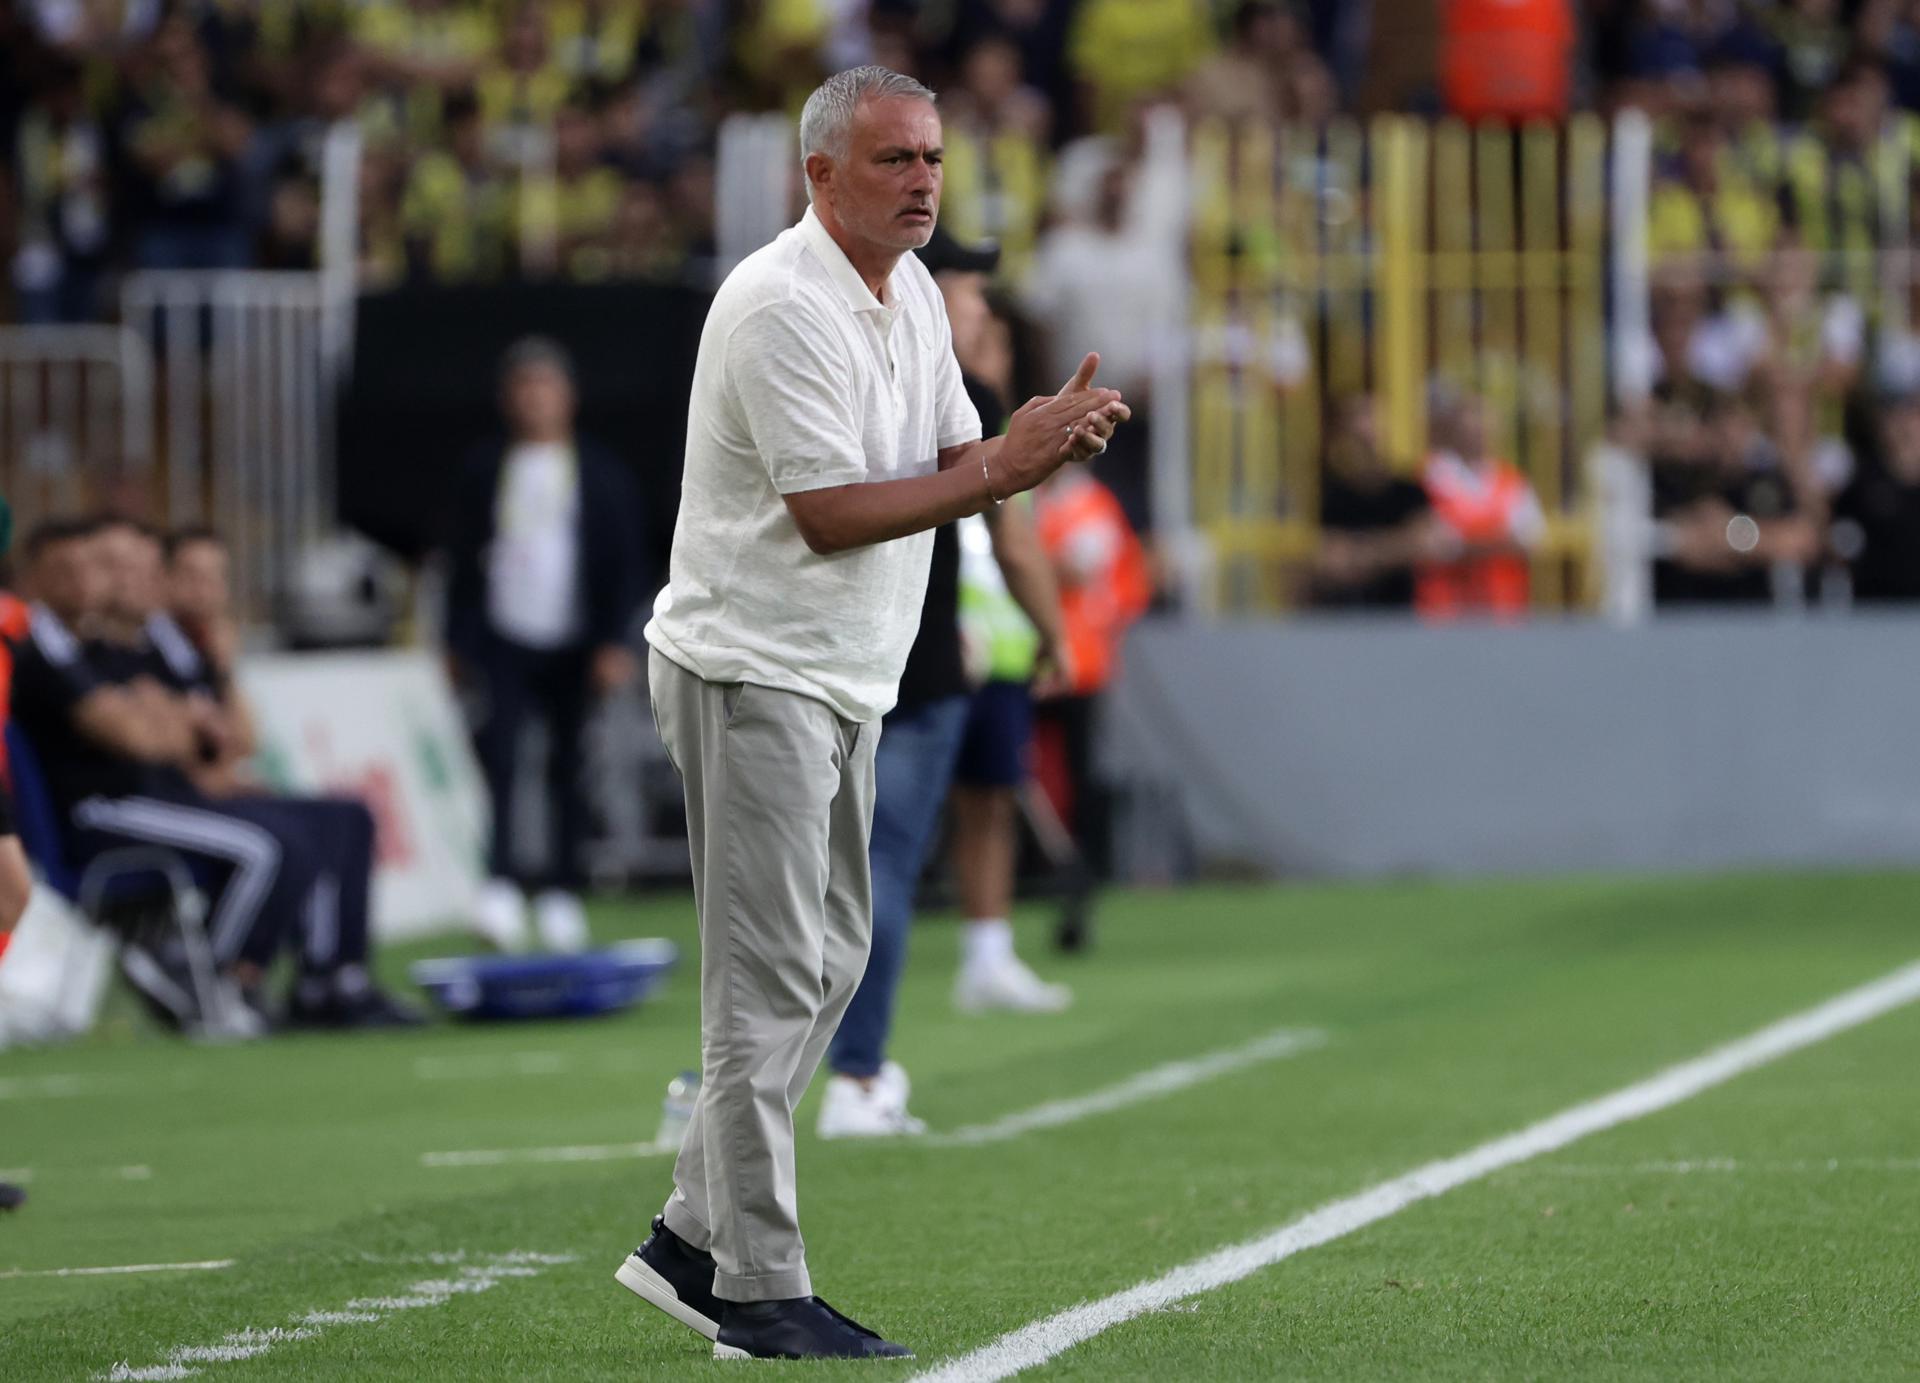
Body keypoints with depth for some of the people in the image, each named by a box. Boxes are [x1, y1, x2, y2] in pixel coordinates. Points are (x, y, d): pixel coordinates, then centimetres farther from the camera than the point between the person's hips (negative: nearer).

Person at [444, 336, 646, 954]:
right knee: (497, 746, -18)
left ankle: (560, 893, 13)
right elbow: (463, 561, 13)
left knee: (568, 764, 3)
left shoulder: (603, 473, 6)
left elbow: (625, 564, 4)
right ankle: (500, 883, -24)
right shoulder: (484, 470, 10)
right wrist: (458, 644, 9)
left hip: (574, 646, 0)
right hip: (503, 641, 0)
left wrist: (613, 644, -5)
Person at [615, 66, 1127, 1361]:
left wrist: (1038, 438, -8)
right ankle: (758, 1293, -7)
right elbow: (828, 514, -22)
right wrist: (1003, 468, -21)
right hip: (753, 672, -10)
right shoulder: (781, 306, -19)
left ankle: (694, 1241, 20)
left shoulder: (914, 295, 11)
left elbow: (951, 461, 13)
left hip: (844, 683, 10)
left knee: (828, 961, 13)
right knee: (772, 984, -9)